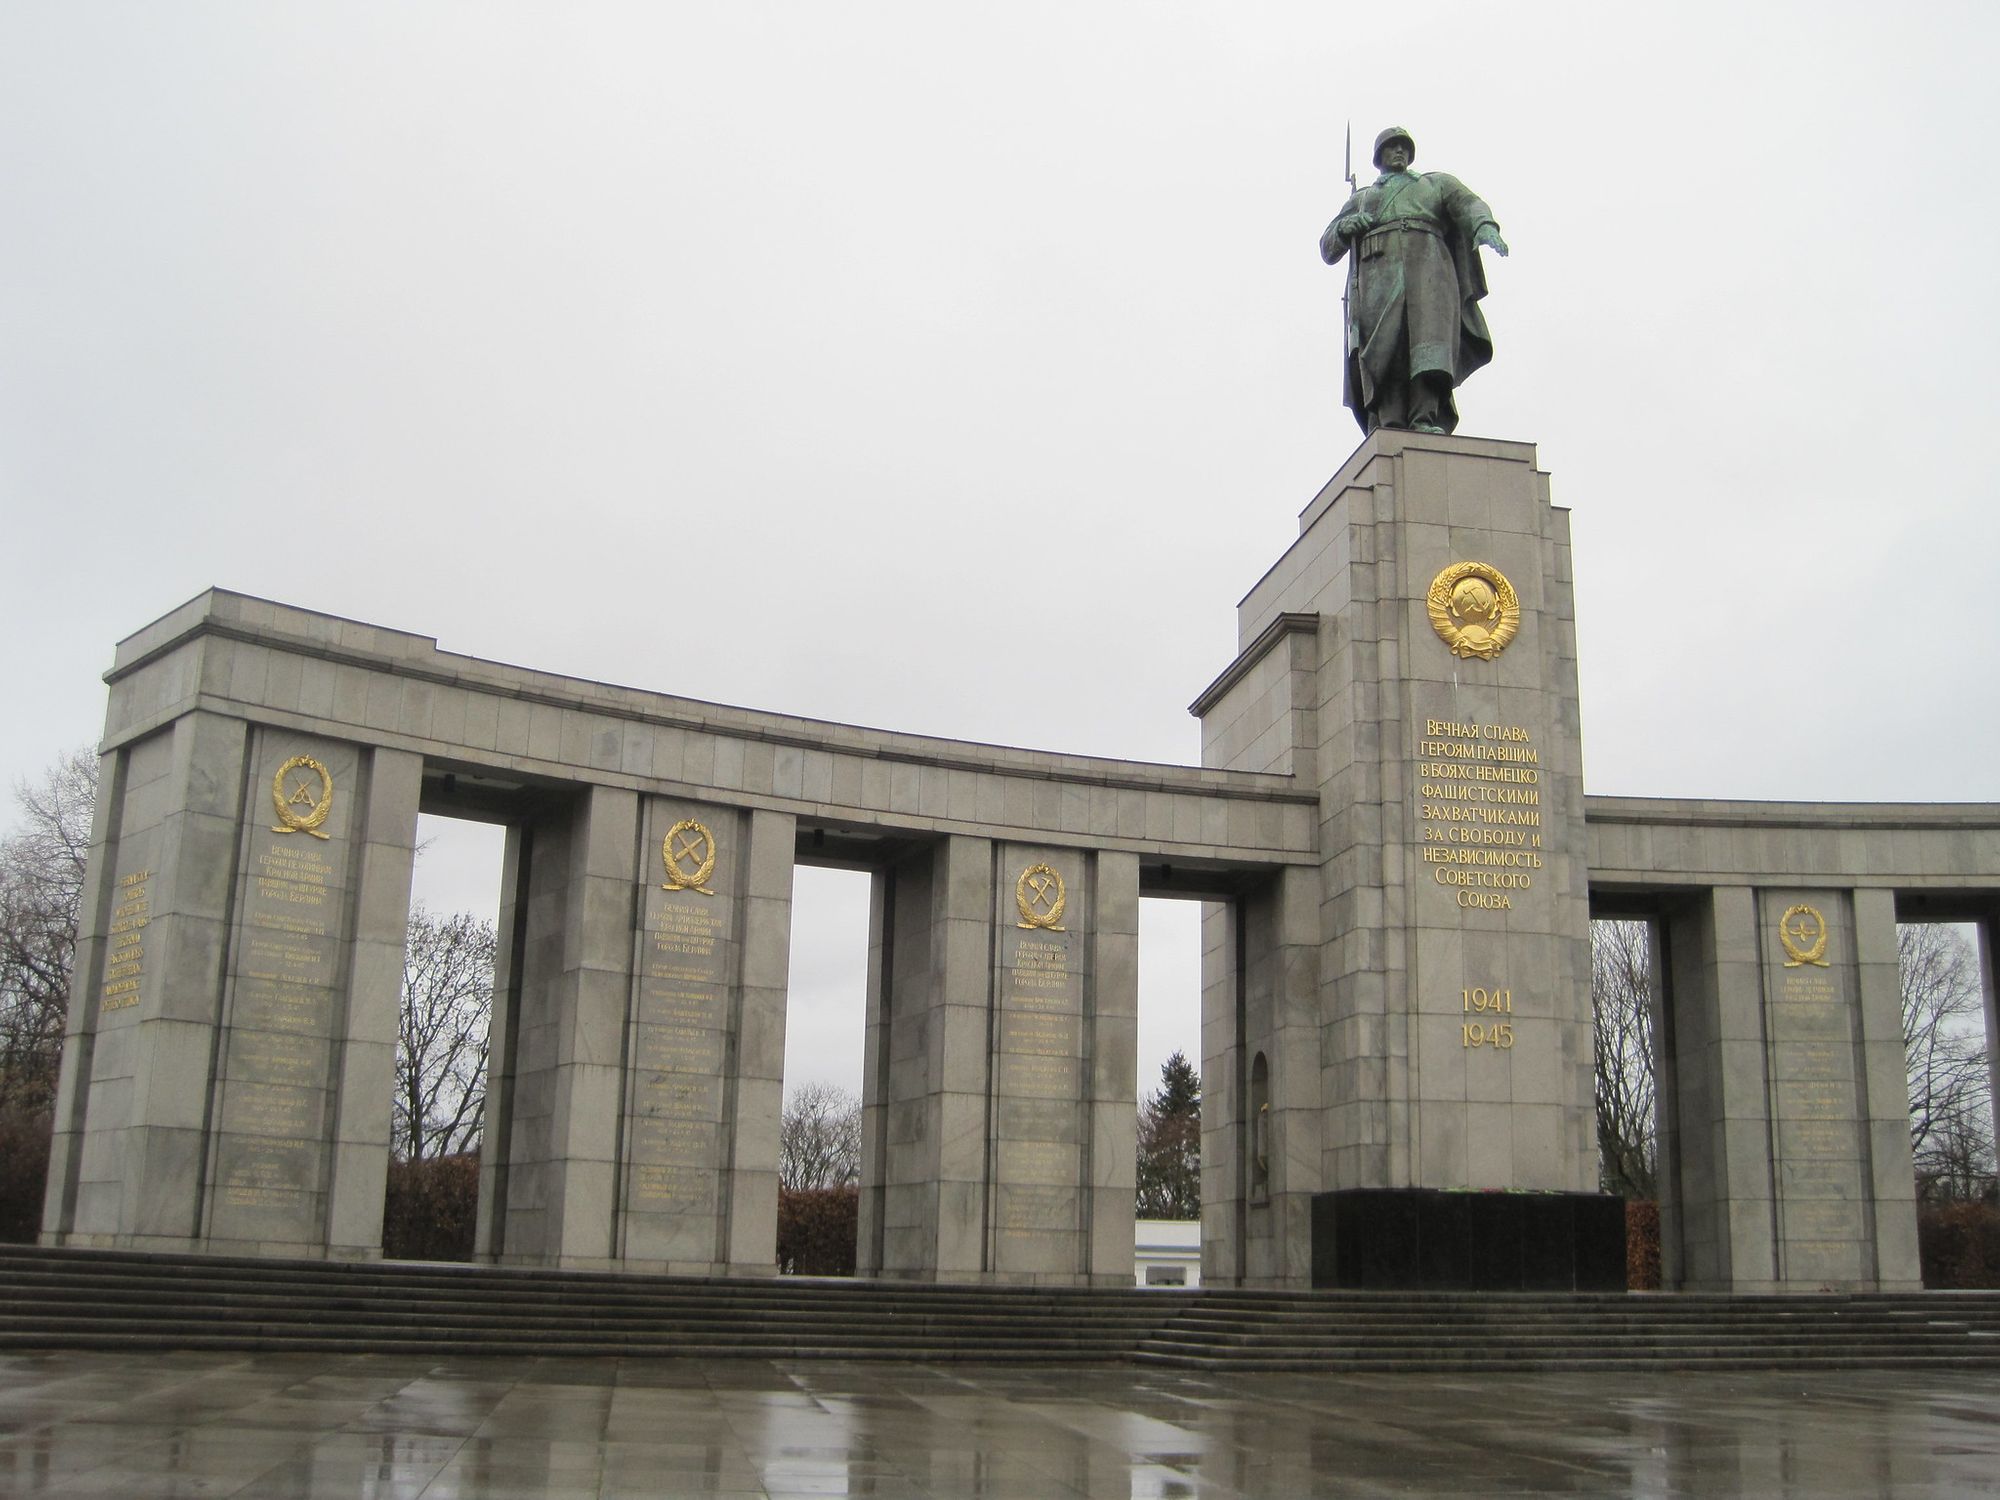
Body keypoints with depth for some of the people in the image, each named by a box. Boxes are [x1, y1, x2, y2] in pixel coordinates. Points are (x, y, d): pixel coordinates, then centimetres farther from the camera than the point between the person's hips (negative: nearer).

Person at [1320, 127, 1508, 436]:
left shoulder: (1437, 183, 31)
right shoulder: (1359, 200, 36)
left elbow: (1468, 205, 10)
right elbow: (1328, 250, 27)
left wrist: (1485, 227, -15)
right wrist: (1344, 227, 4)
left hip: (1427, 263, -1)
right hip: (1379, 272, 1)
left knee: (1430, 327, -28)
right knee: (1387, 347, -21)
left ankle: (1425, 421, -42)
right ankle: (1390, 427, -35)